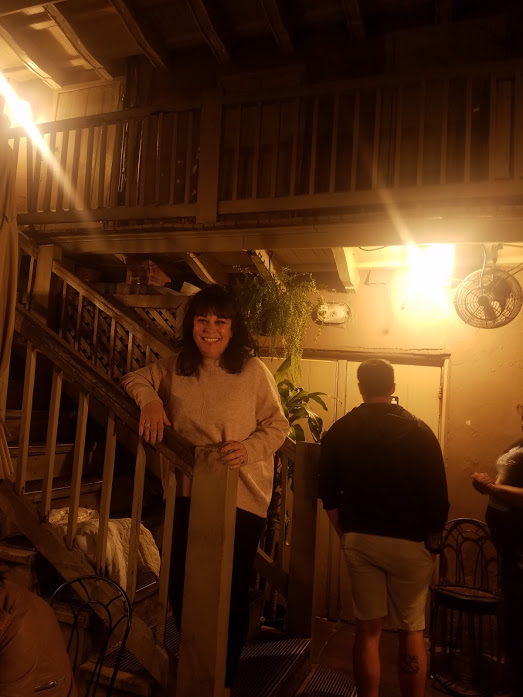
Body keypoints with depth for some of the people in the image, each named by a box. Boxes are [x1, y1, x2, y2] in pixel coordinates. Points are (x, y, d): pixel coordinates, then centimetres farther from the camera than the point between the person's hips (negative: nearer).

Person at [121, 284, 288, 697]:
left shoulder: (253, 370, -9)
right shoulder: (176, 368, 3)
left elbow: (278, 424, -5)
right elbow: (136, 379, 14)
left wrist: (250, 449, -23)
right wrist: (149, 398, -7)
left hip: (241, 497, -4)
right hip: (189, 494, 4)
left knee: (232, 592, 7)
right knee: (181, 587, 15)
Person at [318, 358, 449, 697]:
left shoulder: (338, 432, -2)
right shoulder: (419, 431, -9)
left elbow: (329, 494, 4)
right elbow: (438, 495, -6)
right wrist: (434, 539, 9)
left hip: (358, 540, 2)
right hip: (409, 543, -2)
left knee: (368, 630, 12)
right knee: (411, 633, 13)